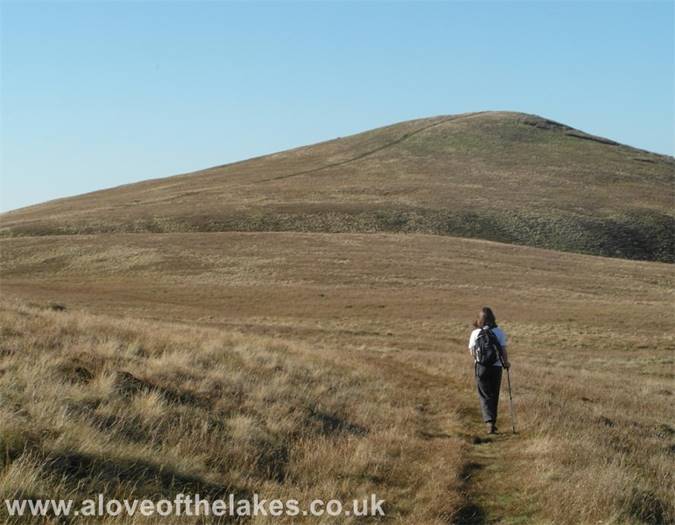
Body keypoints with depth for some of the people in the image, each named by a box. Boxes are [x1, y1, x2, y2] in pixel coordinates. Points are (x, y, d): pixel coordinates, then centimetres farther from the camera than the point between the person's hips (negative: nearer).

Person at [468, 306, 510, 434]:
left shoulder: (475, 333, -4)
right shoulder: (499, 332, -5)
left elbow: (472, 352, -5)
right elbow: (503, 351, -6)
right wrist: (506, 363, 10)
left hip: (480, 367, 0)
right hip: (496, 367, 1)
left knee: (484, 396, 4)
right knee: (494, 396, 15)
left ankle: (489, 422, -15)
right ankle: (492, 422, 22)